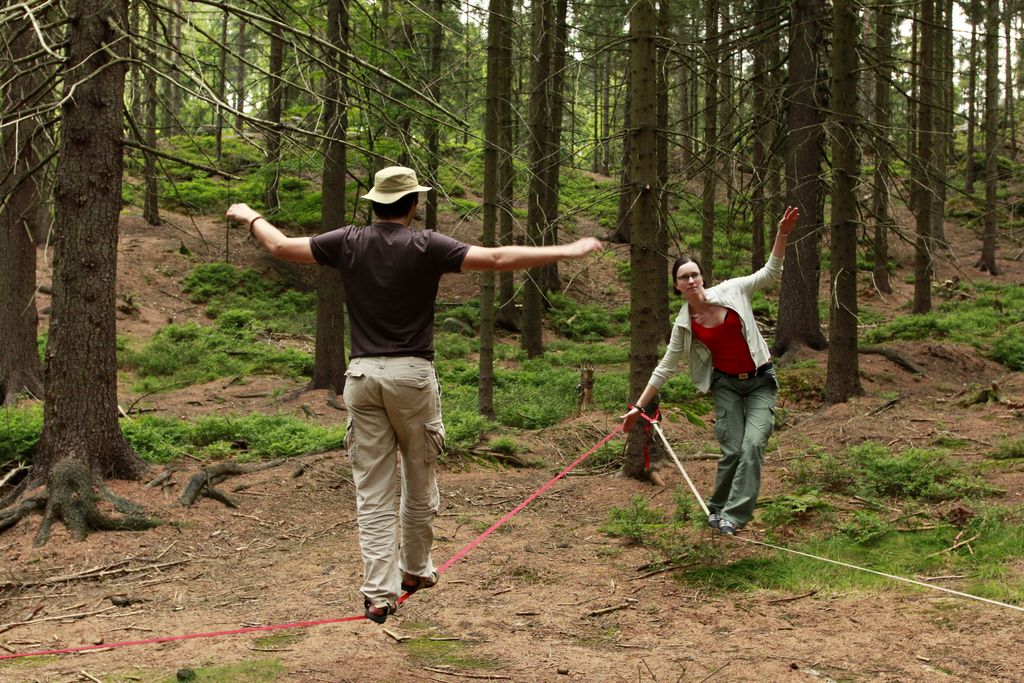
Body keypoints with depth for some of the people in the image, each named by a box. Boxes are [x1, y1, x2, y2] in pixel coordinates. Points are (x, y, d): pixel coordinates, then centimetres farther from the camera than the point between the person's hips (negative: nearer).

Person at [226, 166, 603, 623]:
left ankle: (378, 593, 1)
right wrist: (570, 251, -6)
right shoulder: (425, 246, -5)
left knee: (373, 490, 3)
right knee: (419, 481, 16)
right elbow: (498, 259, -11)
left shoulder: (348, 243, 4)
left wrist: (250, 218, 33)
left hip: (362, 375, 3)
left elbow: (280, 246, 12)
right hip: (412, 374, -2)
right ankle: (415, 569, 31)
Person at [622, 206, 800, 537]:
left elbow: (770, 272, -3)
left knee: (752, 444, -17)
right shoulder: (684, 324, -3)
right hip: (726, 385, 1)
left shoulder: (731, 291, -6)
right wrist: (638, 406, 2)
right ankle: (717, 508, 16)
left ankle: (734, 516, -11)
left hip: (760, 382, 0)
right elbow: (665, 367, 3)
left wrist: (782, 234, -17)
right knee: (732, 450, -8)